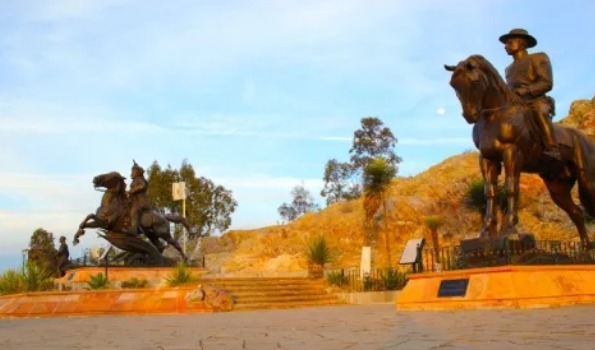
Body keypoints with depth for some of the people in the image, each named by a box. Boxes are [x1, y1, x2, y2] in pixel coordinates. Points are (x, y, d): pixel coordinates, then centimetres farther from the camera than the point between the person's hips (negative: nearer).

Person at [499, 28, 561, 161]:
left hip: (537, 102, -8)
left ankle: (552, 150, -50)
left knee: (539, 112, -39)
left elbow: (546, 83, -8)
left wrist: (524, 91, -21)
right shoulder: (509, 69, 25)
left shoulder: (538, 58, 4)